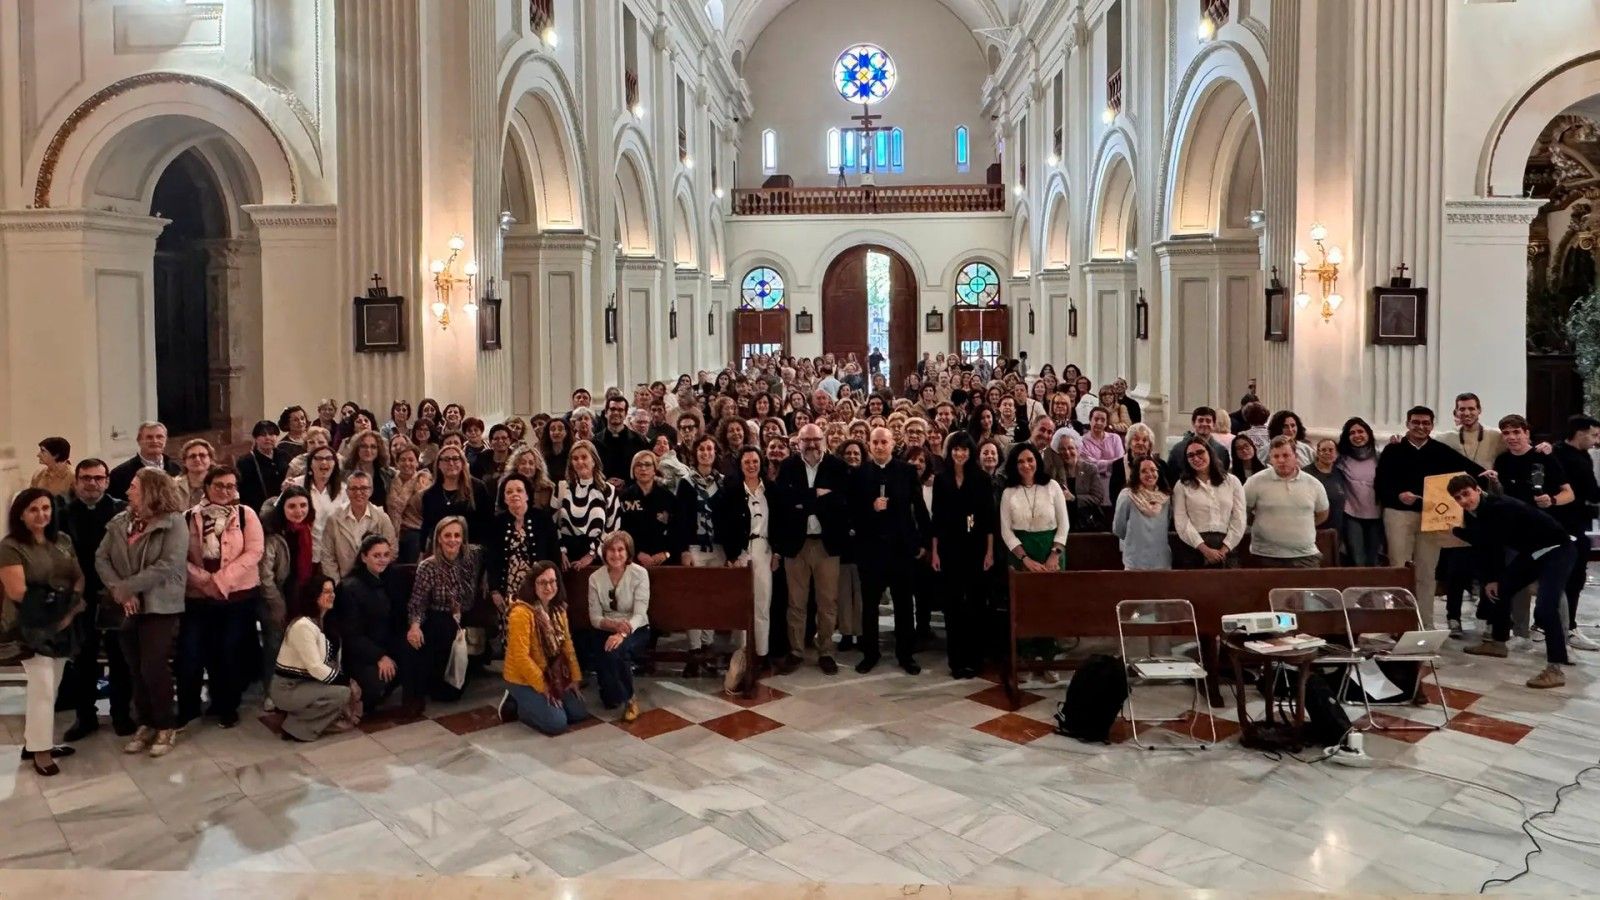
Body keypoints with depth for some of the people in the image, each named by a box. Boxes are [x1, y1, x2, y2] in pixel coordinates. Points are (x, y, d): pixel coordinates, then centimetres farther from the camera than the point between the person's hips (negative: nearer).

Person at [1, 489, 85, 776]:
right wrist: (56, 597, -5)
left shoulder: (63, 541, 10)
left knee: (51, 688, 11)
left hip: (63, 624, 6)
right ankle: (40, 751, 5)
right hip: (32, 628, -6)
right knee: (42, 688, -5)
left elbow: (79, 577, 9)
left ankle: (35, 741, 23)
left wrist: (71, 607, -8)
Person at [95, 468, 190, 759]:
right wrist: (119, 592, -14)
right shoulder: (119, 522, 9)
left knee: (153, 668, -7)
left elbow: (168, 566, -19)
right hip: (127, 607, 5)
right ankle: (145, 724, 23)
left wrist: (126, 587, -16)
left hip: (159, 606, -5)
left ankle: (165, 726, 9)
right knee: (135, 669, 10)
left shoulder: (173, 522, -9)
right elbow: (101, 558, 1)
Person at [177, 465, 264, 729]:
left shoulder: (246, 514, 0)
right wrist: (204, 580, -15)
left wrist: (221, 579, -17)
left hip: (239, 595, -1)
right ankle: (187, 708, 18)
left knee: (229, 653, 5)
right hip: (198, 596, 1)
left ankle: (227, 708, 21)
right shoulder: (191, 517, 4)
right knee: (189, 653, -1)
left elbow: (253, 552, -9)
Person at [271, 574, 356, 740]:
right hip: (288, 689, -9)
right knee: (342, 693, -22)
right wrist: (346, 681, -16)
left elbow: (332, 658, 3)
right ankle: (296, 727, -8)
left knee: (351, 687, -3)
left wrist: (345, 679, -11)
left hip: (306, 682, 9)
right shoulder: (303, 625, -24)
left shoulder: (325, 621, 6)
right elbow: (315, 668, -24)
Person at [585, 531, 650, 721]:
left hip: (636, 630, -2)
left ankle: (629, 699, -9)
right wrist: (614, 625, -28)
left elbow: (639, 614, -21)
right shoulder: (595, 577, -6)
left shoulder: (640, 574, -15)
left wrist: (622, 634, -39)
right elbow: (595, 617, -7)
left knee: (616, 651, -34)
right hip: (606, 630, 2)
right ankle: (610, 697, 5)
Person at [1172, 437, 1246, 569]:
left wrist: (1224, 549, -7)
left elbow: (1239, 520, 4)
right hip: (1194, 549, -1)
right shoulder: (1181, 486, 6)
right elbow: (1182, 523, -4)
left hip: (1226, 549, 1)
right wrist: (1205, 549, -13)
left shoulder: (1232, 481, 10)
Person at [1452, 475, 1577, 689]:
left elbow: (1489, 543, -32)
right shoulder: (1473, 514, -2)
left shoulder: (1501, 508, -30)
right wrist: (1490, 579, 2)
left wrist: (1456, 529, -24)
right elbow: (1483, 547, 6)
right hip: (1532, 552, 10)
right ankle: (1498, 642, 35)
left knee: (1544, 609, -23)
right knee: (1499, 588, 17)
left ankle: (1555, 670, -20)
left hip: (1557, 549, -10)